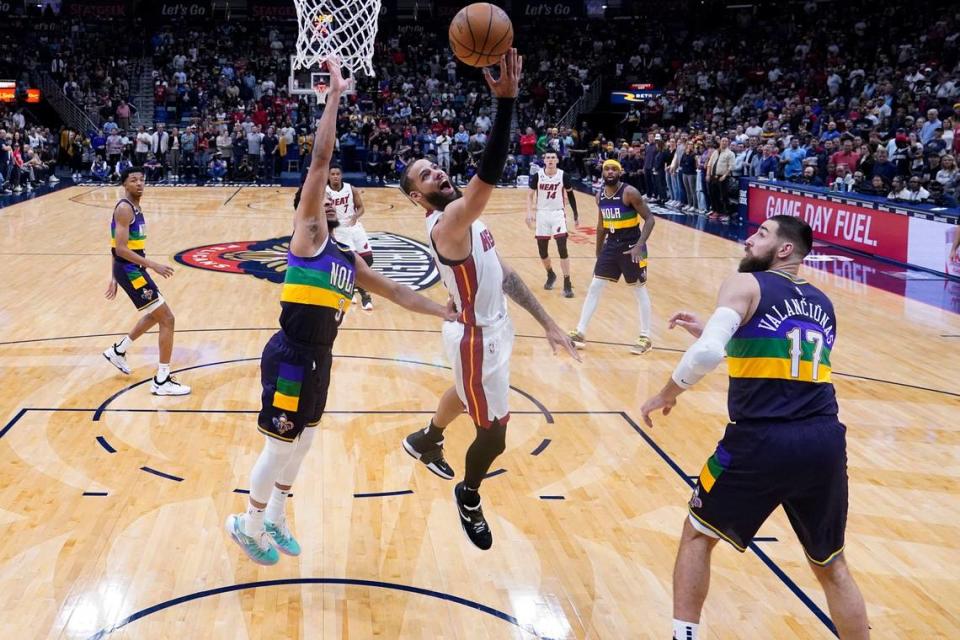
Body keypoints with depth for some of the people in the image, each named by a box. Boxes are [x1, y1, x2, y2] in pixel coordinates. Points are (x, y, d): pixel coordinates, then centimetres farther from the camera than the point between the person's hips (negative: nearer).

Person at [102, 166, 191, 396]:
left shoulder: (134, 208, 13)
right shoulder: (124, 209, -17)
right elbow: (121, 249, -24)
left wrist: (114, 278, 23)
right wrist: (153, 265, -27)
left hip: (133, 269, 10)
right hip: (130, 270, -10)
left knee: (155, 315, 28)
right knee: (167, 319, -9)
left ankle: (117, 351, 43)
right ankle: (162, 381, -6)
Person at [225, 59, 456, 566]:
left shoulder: (348, 259, 13)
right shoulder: (308, 235, -8)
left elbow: (395, 293, 19)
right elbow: (320, 159, -15)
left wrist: (449, 313, 15)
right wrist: (334, 94, -16)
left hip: (318, 359, 8)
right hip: (290, 358, -8)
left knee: (301, 444, 19)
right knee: (280, 447, 4)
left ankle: (274, 519, 37)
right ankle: (248, 524, 23)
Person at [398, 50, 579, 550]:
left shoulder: (466, 220, 4)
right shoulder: (447, 225, -27)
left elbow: (503, 274, 8)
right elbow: (488, 176, -44)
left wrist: (546, 322, 6)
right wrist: (506, 100, -50)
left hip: (490, 328, 10)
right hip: (477, 337, -10)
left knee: (467, 393, 34)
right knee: (493, 434, 2)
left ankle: (425, 441, 62)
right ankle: (469, 499, 31)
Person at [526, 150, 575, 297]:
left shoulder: (563, 175, -7)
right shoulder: (537, 176, -6)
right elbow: (530, 195, 4)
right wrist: (529, 213, -8)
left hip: (558, 214, -2)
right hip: (542, 214, 2)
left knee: (562, 249, -12)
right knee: (542, 250, 9)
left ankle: (567, 284, -8)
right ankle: (551, 275, 37)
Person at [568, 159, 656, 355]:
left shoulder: (629, 193, -17)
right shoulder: (600, 195, 3)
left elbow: (650, 219, -17)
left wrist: (640, 245, -25)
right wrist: (598, 249, 20)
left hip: (631, 246, -6)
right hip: (611, 245, 6)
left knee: (640, 290, 4)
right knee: (594, 287, 5)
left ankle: (645, 338, 14)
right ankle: (580, 333, 11)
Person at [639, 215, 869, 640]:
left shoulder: (746, 285, 0)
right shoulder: (821, 303, 21)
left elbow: (708, 354, -16)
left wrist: (667, 394, 0)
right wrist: (706, 331, 26)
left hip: (762, 441, -5)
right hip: (824, 441, 5)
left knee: (698, 534, 20)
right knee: (831, 566, 24)